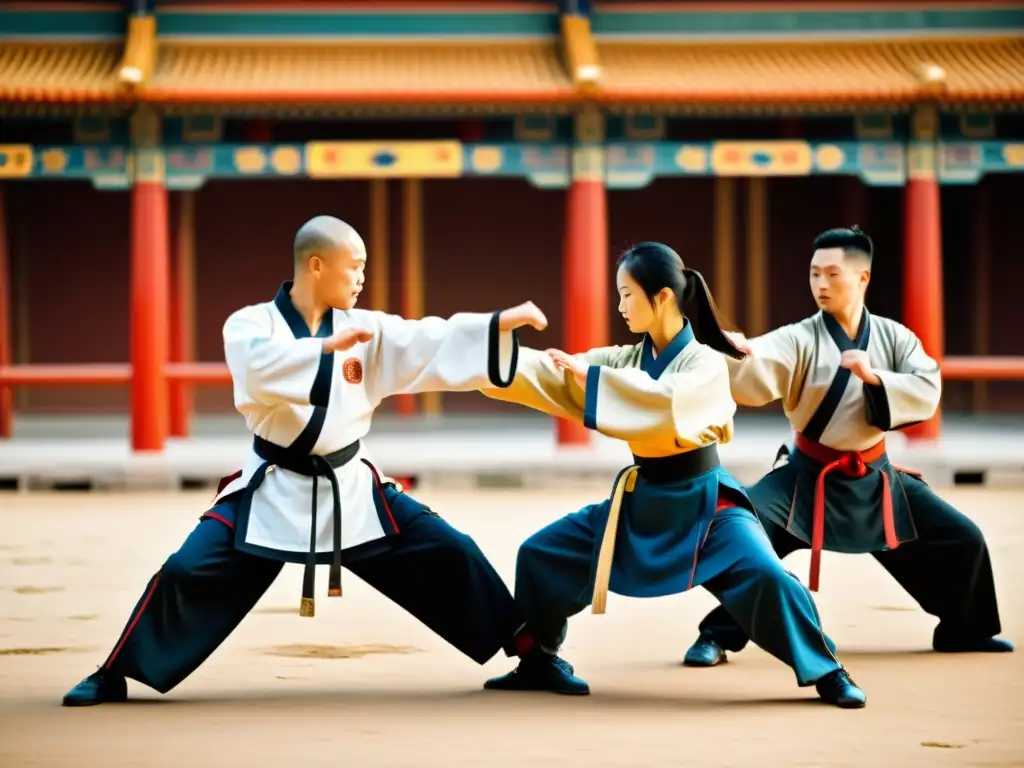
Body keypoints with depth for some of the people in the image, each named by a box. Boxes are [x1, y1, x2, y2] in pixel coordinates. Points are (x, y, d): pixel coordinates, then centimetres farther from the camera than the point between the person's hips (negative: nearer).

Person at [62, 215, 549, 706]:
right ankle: (113, 677, 2)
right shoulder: (251, 324, -9)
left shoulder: (364, 329, 2)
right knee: (187, 573, -14)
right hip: (274, 490, -3)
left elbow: (430, 343, -4)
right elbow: (258, 369, -30)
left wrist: (504, 323, -13)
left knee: (449, 555, 1)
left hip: (350, 487, 3)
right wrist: (327, 346, -33)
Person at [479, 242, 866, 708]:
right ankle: (538, 661, 19)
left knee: (764, 575, -27)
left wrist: (591, 377, -31)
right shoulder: (626, 358, 3)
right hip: (641, 499, 6)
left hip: (701, 501, -6)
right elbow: (551, 373, -2)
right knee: (541, 555, 3)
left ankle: (827, 674, -10)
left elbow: (668, 402, -35)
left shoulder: (706, 363, -16)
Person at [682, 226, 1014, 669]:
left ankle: (964, 630, 31)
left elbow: (928, 393, -12)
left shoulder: (893, 337, -2)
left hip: (873, 477, 3)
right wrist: (737, 352, -54)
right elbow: (755, 381, -32)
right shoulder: (801, 339, -13)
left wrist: (874, 377, -27)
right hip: (809, 475, -3)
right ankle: (718, 636, -12)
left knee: (961, 539, 6)